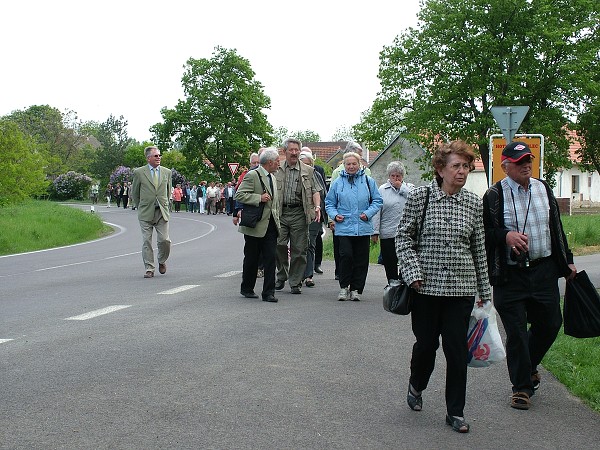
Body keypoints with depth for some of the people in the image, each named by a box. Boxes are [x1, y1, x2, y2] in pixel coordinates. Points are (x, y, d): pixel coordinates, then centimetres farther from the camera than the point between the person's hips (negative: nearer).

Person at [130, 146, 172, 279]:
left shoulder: (167, 172, 9)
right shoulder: (139, 172, 0)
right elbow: (134, 193, 10)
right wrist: (141, 207, 11)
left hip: (162, 212, 2)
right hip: (146, 213, -2)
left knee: (164, 240, -5)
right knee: (146, 242, -2)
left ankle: (162, 261, 22)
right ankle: (149, 269, 5)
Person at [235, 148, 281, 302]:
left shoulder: (272, 178, 17)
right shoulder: (252, 176, -10)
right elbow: (239, 195, -16)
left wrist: (277, 220, 19)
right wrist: (259, 198, -21)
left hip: (270, 226, 6)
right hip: (255, 225, -6)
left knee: (271, 258, -3)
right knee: (251, 259, 6)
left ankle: (268, 292, 0)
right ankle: (247, 289, 22)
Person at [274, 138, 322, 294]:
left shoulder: (308, 171, 10)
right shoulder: (276, 169, 9)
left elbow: (315, 191, 6)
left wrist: (317, 207, -10)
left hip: (299, 214, 0)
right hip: (280, 213, 0)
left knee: (299, 249, 1)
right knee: (279, 245, -3)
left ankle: (296, 283, 9)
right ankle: (281, 277, 17)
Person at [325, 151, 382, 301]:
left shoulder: (368, 181, 7)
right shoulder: (337, 183, 8)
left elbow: (377, 201, 10)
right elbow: (329, 203, 13)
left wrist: (368, 213, -5)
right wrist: (334, 215, -5)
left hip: (363, 228, 1)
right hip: (344, 227, -1)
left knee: (361, 259, 3)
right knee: (346, 255, -13)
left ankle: (356, 289, 14)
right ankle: (344, 287, 2)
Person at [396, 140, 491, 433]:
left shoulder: (474, 203, 4)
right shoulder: (420, 196, -4)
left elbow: (479, 249, 10)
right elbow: (404, 236, 0)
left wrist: (485, 290, 13)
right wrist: (413, 272, -11)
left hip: (461, 287, 2)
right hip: (427, 285, -2)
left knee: (457, 349, 2)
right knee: (426, 342, 9)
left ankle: (455, 412, 16)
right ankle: (416, 386, 40)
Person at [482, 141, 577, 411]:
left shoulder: (543, 189, 11)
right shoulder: (495, 195, -6)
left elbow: (556, 228, 18)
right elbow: (485, 232, -5)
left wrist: (567, 261, 19)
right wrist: (506, 235, -23)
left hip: (544, 270, 5)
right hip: (510, 275, -5)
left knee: (549, 324, 9)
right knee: (516, 332, 0)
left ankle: (529, 366, 37)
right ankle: (522, 386, 15)